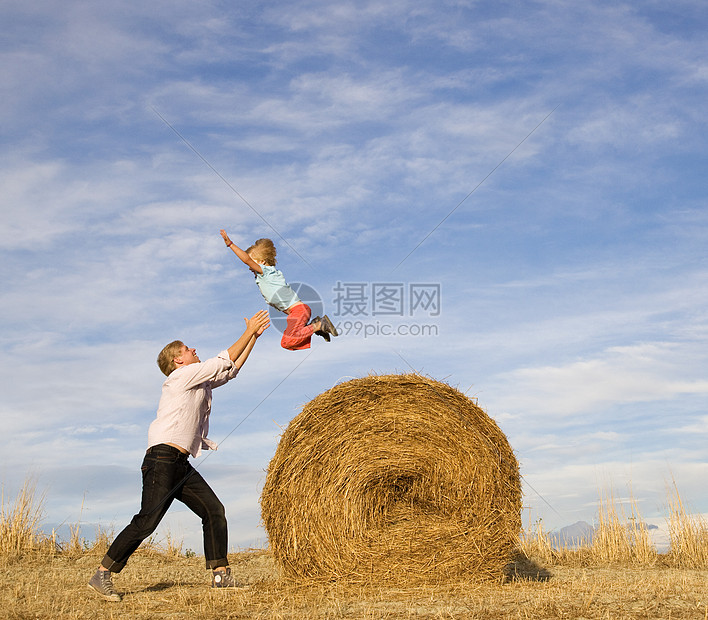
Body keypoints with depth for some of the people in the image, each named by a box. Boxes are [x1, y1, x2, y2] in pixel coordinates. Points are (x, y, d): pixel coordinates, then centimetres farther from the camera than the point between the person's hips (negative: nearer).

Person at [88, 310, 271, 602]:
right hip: (162, 459, -9)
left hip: (182, 465, 10)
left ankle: (220, 575, 9)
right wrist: (248, 332, 8)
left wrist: (254, 335, 23)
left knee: (214, 510, 4)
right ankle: (102, 575, -9)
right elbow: (224, 361, -2)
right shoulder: (182, 375, -3)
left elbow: (231, 368, 26)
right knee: (148, 520, -16)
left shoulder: (201, 382, 22)